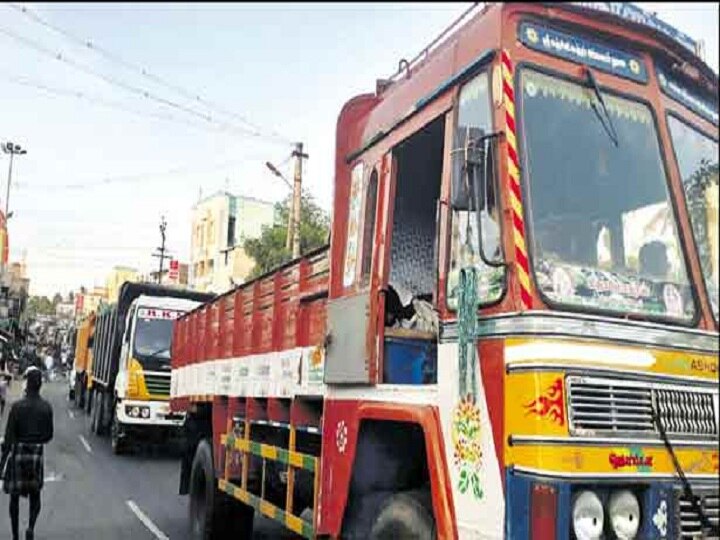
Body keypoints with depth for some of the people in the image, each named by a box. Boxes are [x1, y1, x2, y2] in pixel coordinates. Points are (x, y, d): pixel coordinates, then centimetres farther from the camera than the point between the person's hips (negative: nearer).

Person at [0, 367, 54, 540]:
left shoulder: (17, 406, -14)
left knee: (14, 497, 13)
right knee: (35, 495, 18)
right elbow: (48, 435, 1)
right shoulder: (46, 407, -6)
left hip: (17, 454, -2)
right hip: (36, 455, 2)